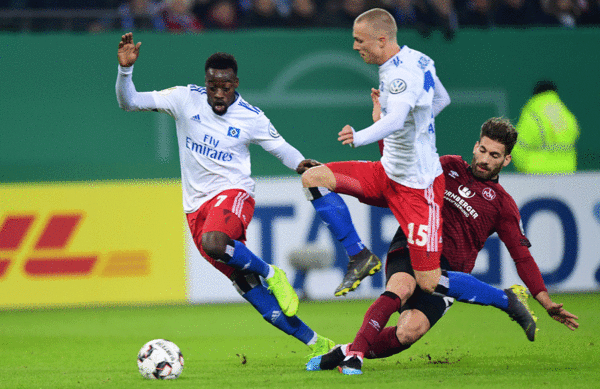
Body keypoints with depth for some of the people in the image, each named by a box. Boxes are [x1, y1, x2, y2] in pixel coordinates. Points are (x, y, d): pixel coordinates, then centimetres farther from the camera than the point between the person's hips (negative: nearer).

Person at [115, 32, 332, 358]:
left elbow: (279, 146, 13)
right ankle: (315, 343, 7)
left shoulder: (251, 118, -3)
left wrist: (300, 163, -9)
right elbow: (129, 102, -1)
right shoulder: (185, 99, -1)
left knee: (213, 242, -39)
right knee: (252, 293, -2)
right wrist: (125, 69, -19)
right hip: (196, 207, 3)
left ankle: (270, 274, -13)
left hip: (232, 194, -3)